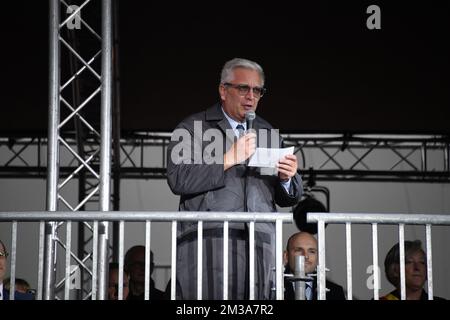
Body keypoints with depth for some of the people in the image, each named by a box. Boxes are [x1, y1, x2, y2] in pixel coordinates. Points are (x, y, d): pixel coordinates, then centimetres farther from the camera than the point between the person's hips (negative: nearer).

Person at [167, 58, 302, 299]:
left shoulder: (269, 134, 23)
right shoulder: (192, 129, 9)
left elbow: (288, 199, 22)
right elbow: (178, 180, -8)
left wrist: (288, 178, -1)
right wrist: (228, 160, -10)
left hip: (260, 249, 4)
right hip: (209, 247, -3)